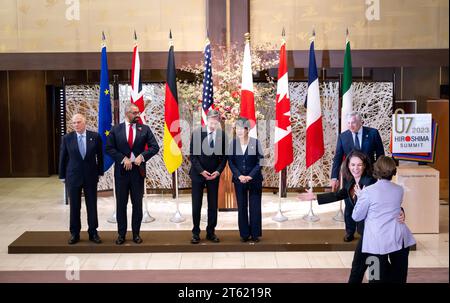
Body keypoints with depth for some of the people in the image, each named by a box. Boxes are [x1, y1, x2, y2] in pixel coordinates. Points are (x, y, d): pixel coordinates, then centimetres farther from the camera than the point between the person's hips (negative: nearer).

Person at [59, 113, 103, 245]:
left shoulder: (95, 136, -2)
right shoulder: (67, 138, -1)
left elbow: (100, 156, 5)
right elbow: (63, 158, 3)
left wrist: (99, 173, 4)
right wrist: (62, 176, 3)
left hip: (91, 176, 0)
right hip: (73, 177, 0)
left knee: (92, 206, 6)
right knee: (74, 207, 6)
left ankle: (93, 233, 17)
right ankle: (74, 234, 17)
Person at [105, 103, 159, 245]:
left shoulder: (145, 129, 2)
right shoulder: (116, 129, 2)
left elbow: (155, 147, -1)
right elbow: (109, 148, -2)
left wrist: (142, 156, -15)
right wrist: (123, 158, -14)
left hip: (138, 169, 0)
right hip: (121, 170, 0)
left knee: (137, 203, 6)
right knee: (121, 203, 6)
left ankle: (136, 233, 16)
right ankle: (121, 234, 16)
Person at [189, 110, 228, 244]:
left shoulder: (222, 135, -4)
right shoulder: (197, 132, -8)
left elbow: (224, 156, 2)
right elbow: (192, 155, -7)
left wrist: (218, 171, -11)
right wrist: (201, 171, -14)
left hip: (214, 175, 1)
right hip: (198, 173, -1)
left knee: (213, 205, 5)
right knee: (196, 205, 2)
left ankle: (211, 232, 17)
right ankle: (196, 233, 13)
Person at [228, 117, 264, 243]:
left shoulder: (255, 142, -5)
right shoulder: (233, 143, 1)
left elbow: (260, 161, -5)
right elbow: (230, 162, 2)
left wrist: (250, 176, -14)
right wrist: (239, 176, -10)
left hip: (254, 179, -2)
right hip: (239, 179, 2)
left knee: (255, 207, 2)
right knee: (242, 206, 5)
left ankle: (255, 234, 11)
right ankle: (244, 234, 14)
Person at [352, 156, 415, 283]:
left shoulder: (368, 191, -11)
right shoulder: (399, 190, 4)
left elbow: (356, 216, -3)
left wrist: (360, 195, 10)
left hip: (377, 241, -4)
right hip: (399, 239, 5)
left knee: (378, 277, 4)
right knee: (398, 277, 15)